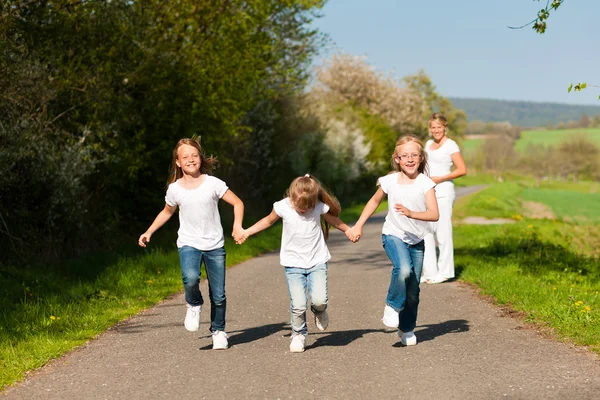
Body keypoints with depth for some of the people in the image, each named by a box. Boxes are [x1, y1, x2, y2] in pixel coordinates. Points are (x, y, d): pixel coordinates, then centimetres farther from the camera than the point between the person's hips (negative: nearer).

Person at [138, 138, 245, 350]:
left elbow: (237, 203, -1)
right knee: (190, 278, -30)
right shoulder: (175, 189, -1)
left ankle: (218, 331, 28)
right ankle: (194, 305, 3)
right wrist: (149, 232, 15)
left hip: (214, 245, 0)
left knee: (218, 295, 3)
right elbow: (167, 212, 18)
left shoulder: (213, 183, -7)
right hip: (188, 244, 0)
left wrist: (237, 226, -15)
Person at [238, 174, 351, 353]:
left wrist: (348, 230, 24)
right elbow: (268, 221, 10)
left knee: (319, 299, -17)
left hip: (317, 260, 0)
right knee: (298, 305, -12)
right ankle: (298, 334, 14)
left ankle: (319, 311, 21)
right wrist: (247, 232, 8)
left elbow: (332, 219, 12)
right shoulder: (283, 207, -10)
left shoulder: (320, 207, -9)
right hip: (294, 263, 0)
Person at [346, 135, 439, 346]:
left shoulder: (425, 183, -10)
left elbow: (434, 214, -19)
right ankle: (392, 307, -8)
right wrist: (358, 226, 13)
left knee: (413, 288, 6)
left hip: (416, 240, 1)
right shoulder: (390, 181, -5)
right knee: (403, 270, -31)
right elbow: (374, 201, 14)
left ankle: (407, 329, 26)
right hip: (394, 235, -1)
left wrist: (410, 213, -35)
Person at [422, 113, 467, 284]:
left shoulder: (450, 145, -3)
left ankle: (444, 271, 3)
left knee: (442, 232, -5)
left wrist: (440, 179, -14)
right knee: (425, 232, 2)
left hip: (443, 192, -7)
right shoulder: (429, 144, 18)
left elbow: (462, 170, -10)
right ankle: (429, 271, 7)